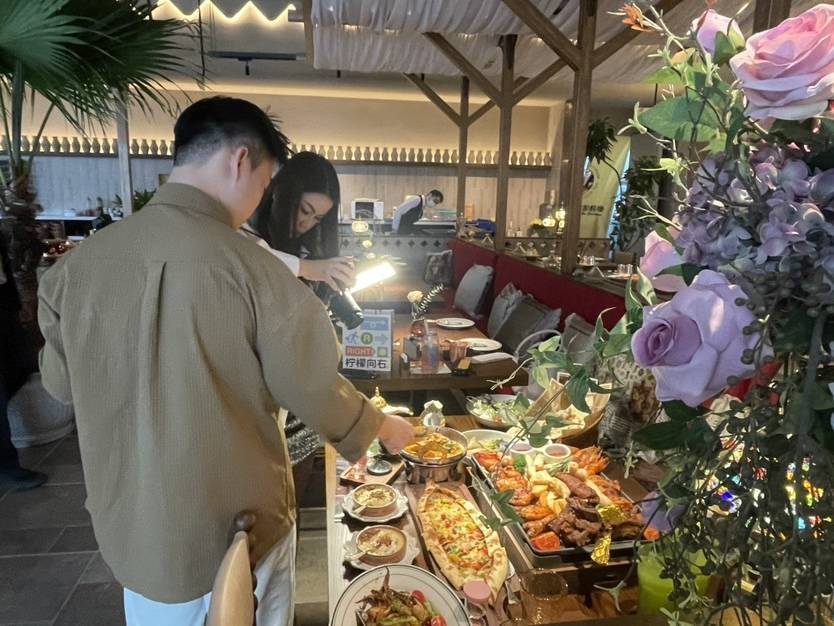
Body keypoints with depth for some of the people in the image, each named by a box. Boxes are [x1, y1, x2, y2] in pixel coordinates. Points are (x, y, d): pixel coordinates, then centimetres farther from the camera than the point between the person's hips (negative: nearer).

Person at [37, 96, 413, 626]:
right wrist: (384, 428, 4)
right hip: (239, 524, -3)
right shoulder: (254, 268, -23)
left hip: (132, 526, 4)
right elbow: (315, 391, -15)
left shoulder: (79, 261, -10)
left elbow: (62, 382, 4)